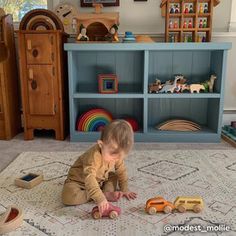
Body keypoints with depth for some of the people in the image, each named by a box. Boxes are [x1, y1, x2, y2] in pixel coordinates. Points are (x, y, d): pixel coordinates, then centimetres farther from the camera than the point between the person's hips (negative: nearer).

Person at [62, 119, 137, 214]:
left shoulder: (117, 155, -16)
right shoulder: (94, 156, -40)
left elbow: (121, 172, 1)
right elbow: (89, 179, -51)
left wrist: (125, 190, 1)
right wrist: (100, 198, -60)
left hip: (100, 181, 7)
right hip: (79, 181, -6)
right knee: (68, 196, -32)